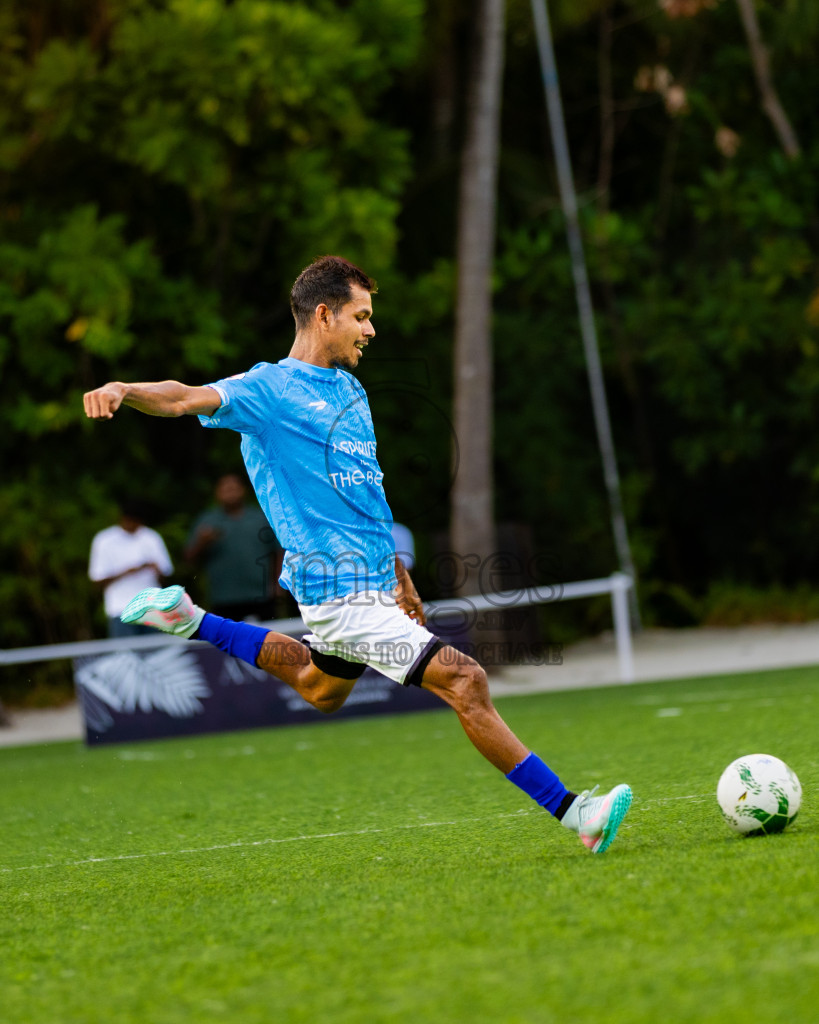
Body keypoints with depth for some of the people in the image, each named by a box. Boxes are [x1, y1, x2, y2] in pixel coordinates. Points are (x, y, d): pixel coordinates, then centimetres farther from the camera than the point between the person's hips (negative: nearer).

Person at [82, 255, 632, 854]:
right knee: (465, 681, -15)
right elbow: (187, 399, -27)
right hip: (342, 589, -10)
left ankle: (191, 623, 37)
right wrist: (125, 391, -48)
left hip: (372, 577, 10)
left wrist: (399, 574, 24)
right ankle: (571, 812, -12)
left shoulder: (350, 390, 13)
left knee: (321, 690, 31)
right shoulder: (269, 389, -12)